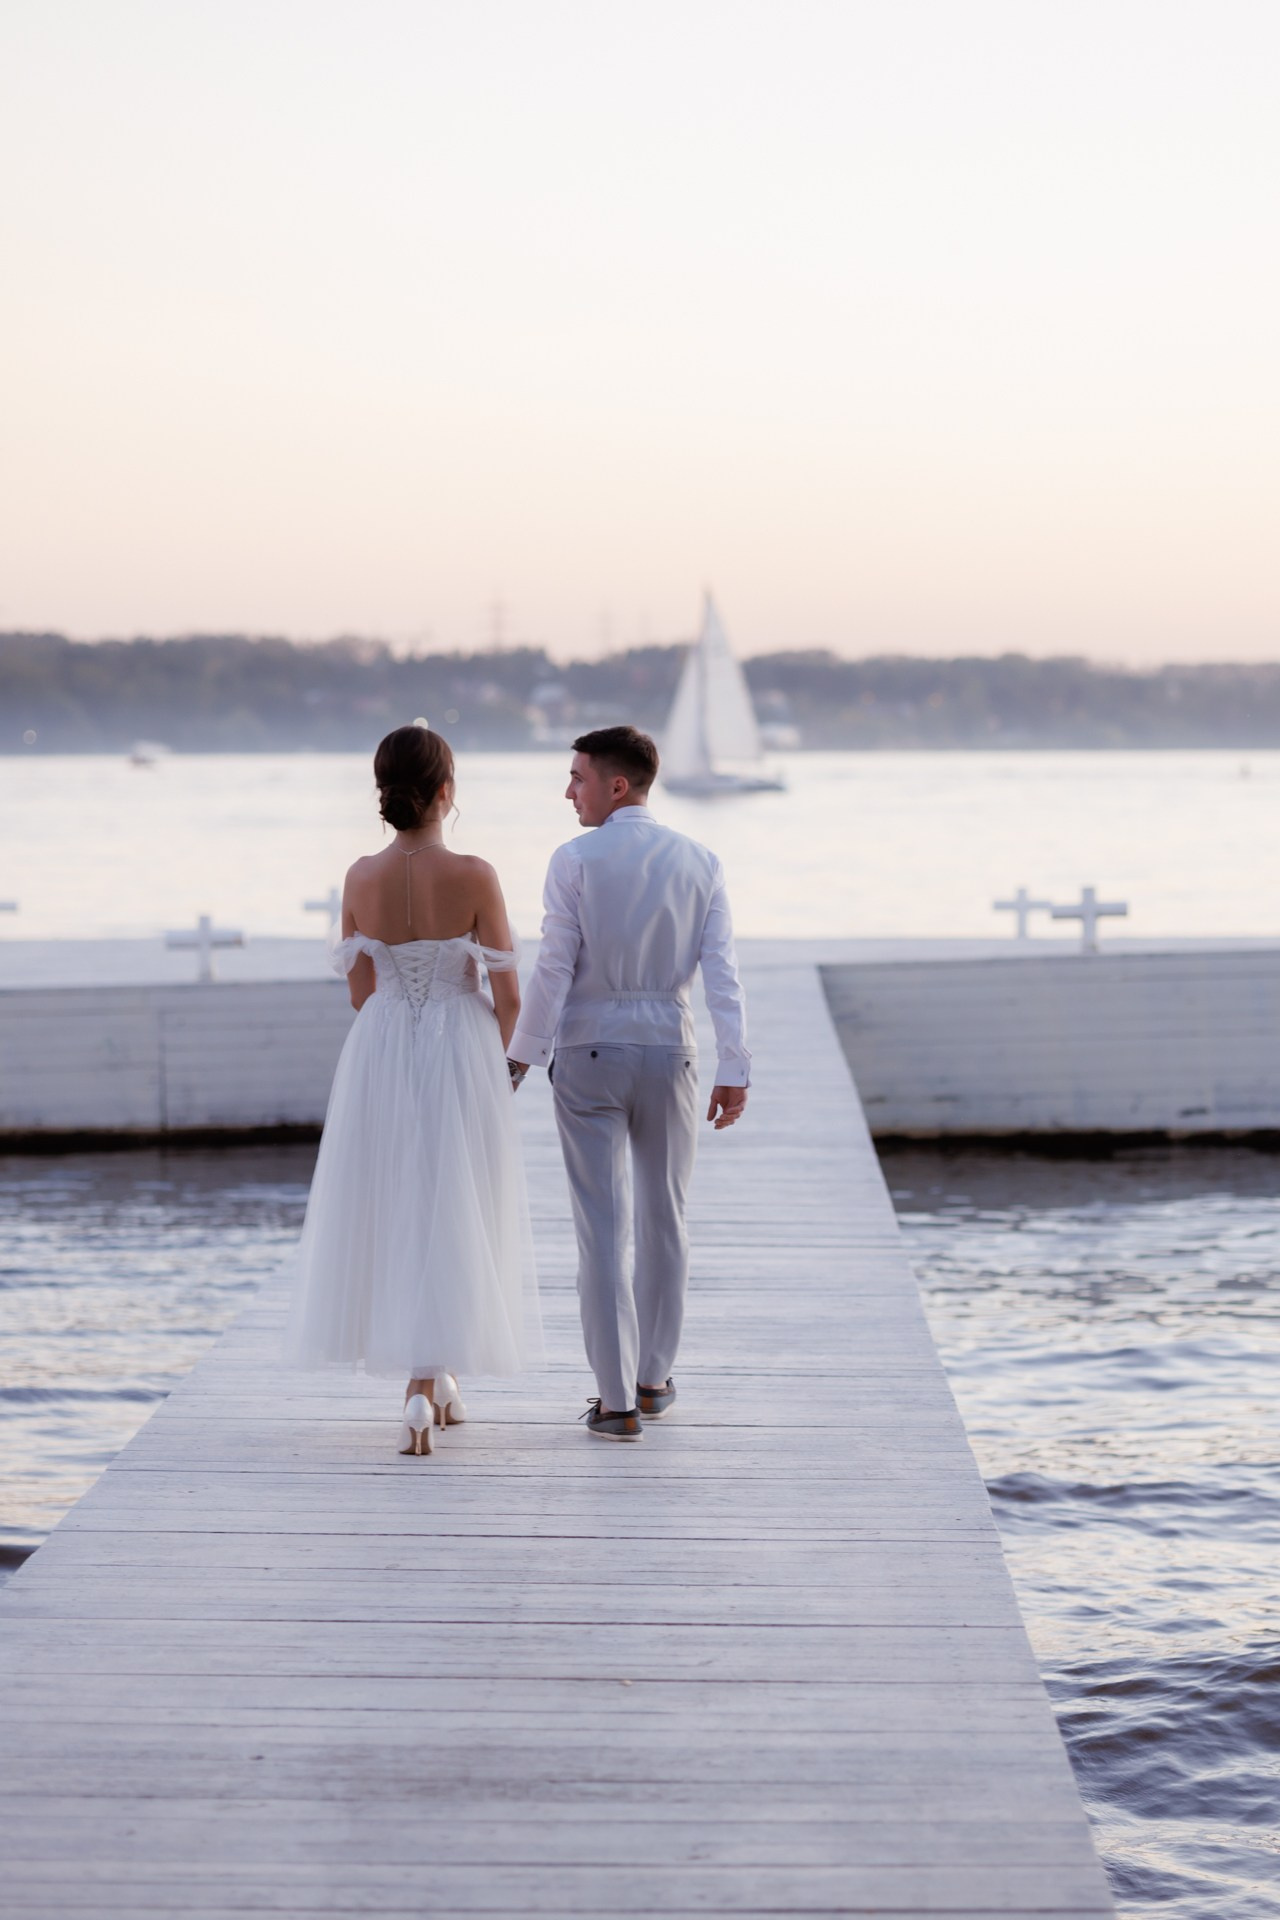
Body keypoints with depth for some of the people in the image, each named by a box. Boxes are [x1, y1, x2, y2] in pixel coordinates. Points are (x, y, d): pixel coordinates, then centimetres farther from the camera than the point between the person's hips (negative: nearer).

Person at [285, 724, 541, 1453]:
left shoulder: (361, 879, -3)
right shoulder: (474, 876, -14)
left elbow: (360, 991, 6)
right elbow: (507, 995, -10)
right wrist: (495, 1059, 9)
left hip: (381, 1057, 3)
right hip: (460, 1052, -3)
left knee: (391, 1210, 16)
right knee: (451, 1214, 6)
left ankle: (436, 1383, 24)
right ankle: (427, 1382, -3)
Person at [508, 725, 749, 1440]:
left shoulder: (574, 862, -8)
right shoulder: (701, 863, 1)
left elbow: (554, 971, -9)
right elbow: (723, 975, -2)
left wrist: (523, 1054, 1)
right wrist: (735, 1072, 1)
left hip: (587, 1055, -2)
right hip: (669, 1054, 3)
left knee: (603, 1227, 0)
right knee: (665, 1219, 16)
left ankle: (618, 1401, 0)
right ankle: (653, 1379, 26)